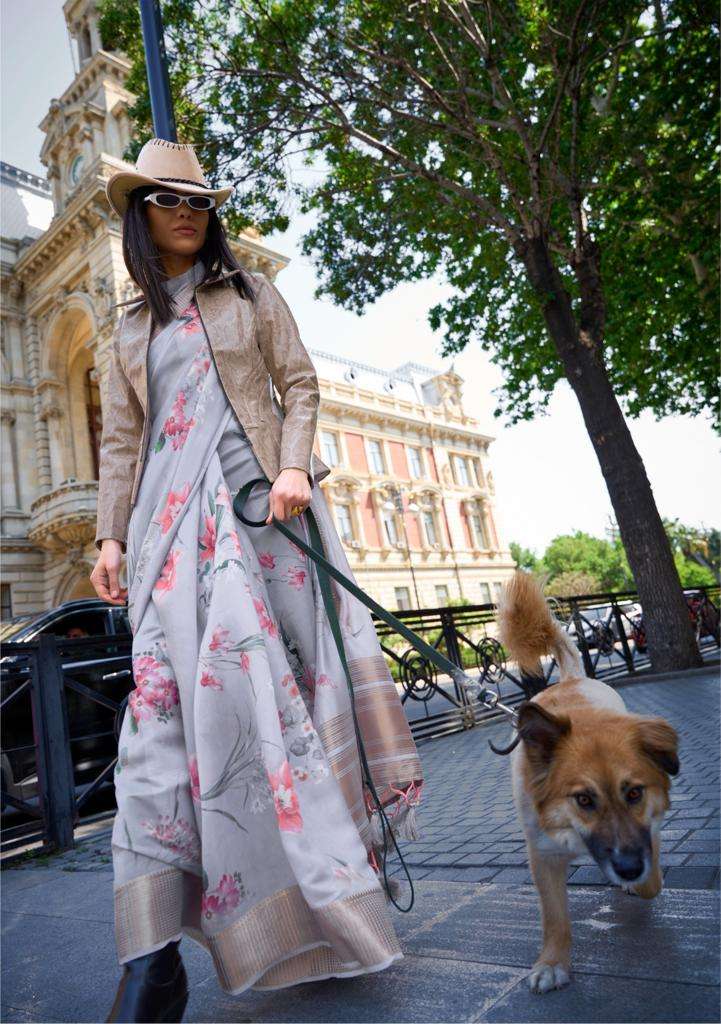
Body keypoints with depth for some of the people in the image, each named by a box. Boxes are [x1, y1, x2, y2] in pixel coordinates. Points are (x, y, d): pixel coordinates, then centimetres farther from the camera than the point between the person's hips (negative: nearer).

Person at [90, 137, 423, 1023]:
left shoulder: (249, 292, 17)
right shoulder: (133, 326, 22)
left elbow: (300, 385, 7)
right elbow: (120, 438, 16)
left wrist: (293, 465, -11)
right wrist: (110, 534, 4)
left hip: (258, 494, -1)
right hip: (172, 509, 2)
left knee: (271, 661, -7)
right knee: (165, 682, -12)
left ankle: (324, 888, 9)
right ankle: (154, 952, -13)